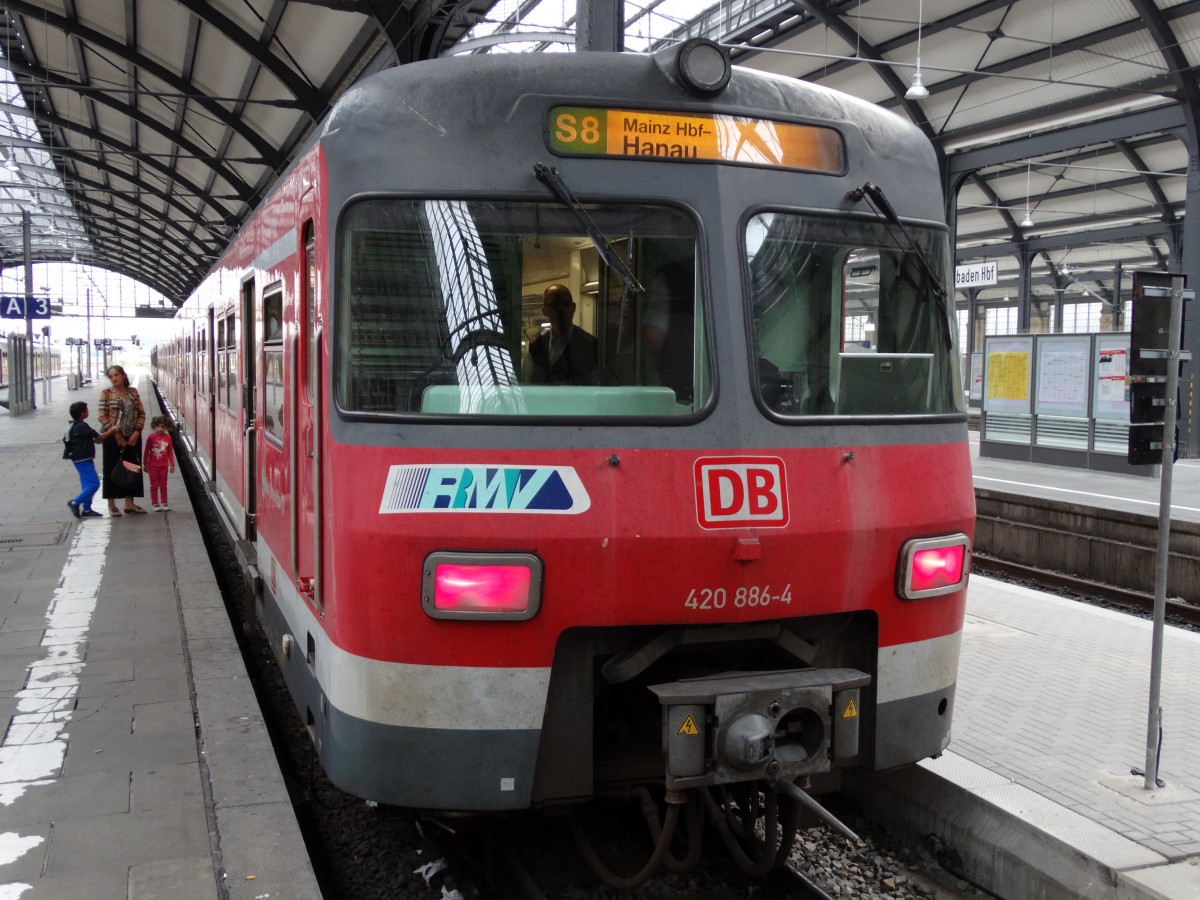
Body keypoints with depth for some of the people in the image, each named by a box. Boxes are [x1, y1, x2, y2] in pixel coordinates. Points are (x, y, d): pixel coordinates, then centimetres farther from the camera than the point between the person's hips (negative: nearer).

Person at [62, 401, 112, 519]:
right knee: (94, 484, -10)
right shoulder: (82, 426, -19)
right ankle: (75, 502, -7)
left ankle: (86, 509, 16)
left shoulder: (73, 426, 11)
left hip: (80, 459, 10)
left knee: (87, 485, 13)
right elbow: (98, 438, -16)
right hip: (83, 460, -10)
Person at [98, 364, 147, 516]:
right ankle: (111, 504, 12)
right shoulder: (106, 393, -5)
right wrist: (117, 435, -14)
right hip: (113, 437, -3)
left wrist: (136, 433, -7)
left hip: (132, 437, 3)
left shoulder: (133, 391, 5)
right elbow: (102, 417, -9)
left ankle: (129, 503, 20)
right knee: (112, 470, 3)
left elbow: (141, 413, 4)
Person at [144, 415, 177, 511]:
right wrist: (145, 464, 0)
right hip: (153, 466, -2)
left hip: (163, 466, 2)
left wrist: (172, 464, 2)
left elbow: (170, 451, 3)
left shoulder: (168, 437, -3)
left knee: (163, 485, 9)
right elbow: (147, 451, -2)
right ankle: (155, 504, 10)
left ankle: (164, 503, 16)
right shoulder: (151, 438, -9)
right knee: (154, 485, 5)